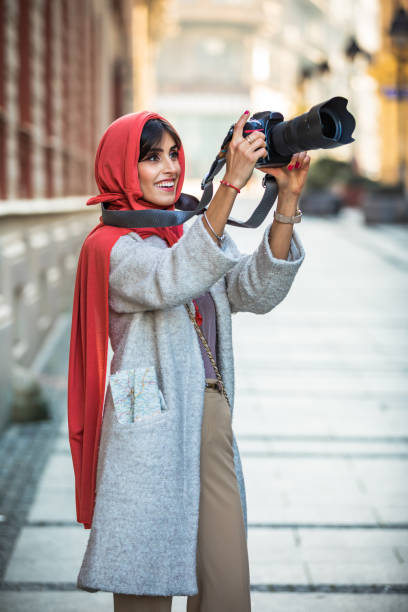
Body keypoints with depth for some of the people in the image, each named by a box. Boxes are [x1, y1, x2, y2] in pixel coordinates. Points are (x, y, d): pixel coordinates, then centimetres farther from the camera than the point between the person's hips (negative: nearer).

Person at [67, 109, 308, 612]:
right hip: (150, 428, -6)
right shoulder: (110, 246, -4)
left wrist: (287, 200, -10)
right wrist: (231, 184, -31)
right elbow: (173, 282, -25)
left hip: (211, 420, 6)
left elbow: (257, 292, 0)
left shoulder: (199, 234, 16)